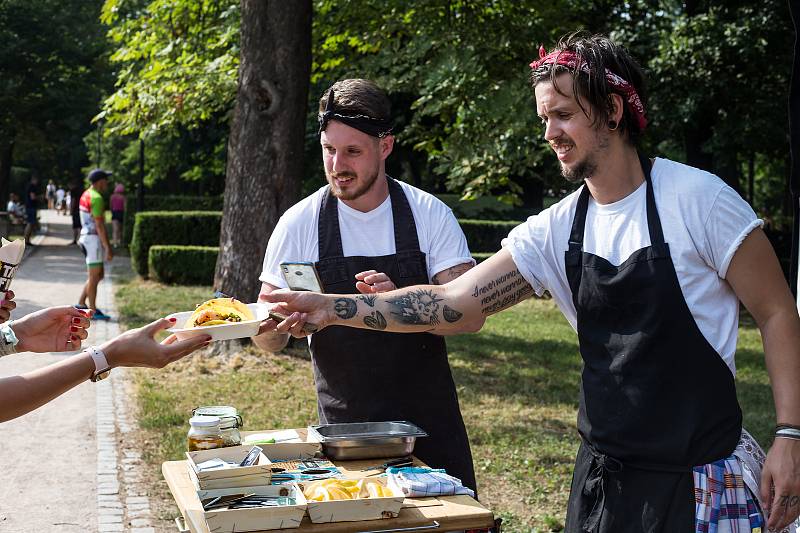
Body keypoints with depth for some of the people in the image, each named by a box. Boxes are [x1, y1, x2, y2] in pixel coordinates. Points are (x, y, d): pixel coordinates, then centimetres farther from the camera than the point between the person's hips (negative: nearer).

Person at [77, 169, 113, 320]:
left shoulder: (86, 194, 13)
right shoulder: (96, 198, -18)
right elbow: (99, 225, -21)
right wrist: (108, 247, -21)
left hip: (86, 236, 10)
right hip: (94, 239, -10)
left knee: (99, 275, 16)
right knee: (94, 276, -3)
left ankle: (81, 304, 19)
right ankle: (93, 311, 3)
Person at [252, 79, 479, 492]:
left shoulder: (430, 214, -6)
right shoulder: (299, 224, -6)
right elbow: (272, 341, -3)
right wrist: (267, 326, -26)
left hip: (428, 418, 1)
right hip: (344, 423, 0)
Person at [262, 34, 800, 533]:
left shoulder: (696, 198, -13)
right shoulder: (555, 231, 0)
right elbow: (454, 303, -3)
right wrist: (335, 308, -10)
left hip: (701, 479, -5)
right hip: (604, 474, 5)